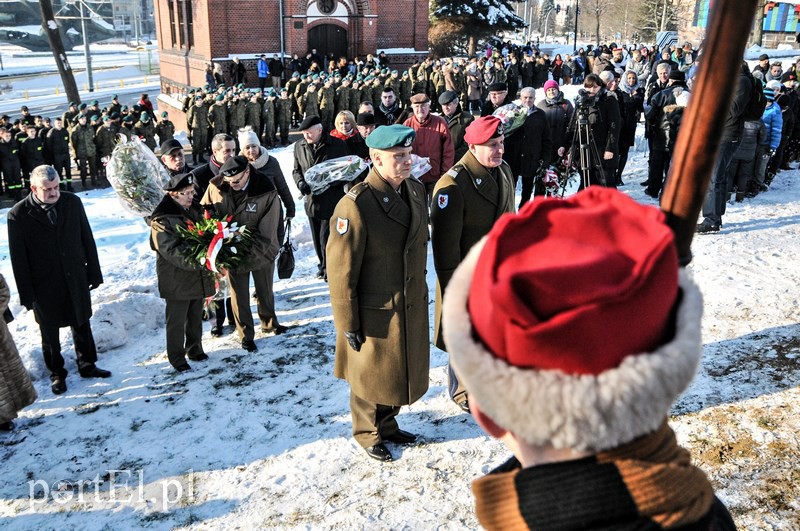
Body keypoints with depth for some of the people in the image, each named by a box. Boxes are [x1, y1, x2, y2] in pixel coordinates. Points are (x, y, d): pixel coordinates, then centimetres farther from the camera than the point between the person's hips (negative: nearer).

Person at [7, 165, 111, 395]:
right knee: (50, 333, 14)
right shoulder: (18, 215, -14)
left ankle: (87, 365, 36)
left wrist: (94, 271, 4)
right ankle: (57, 374, 32)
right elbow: (18, 259, -9)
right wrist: (27, 294, -7)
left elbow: (87, 239, 2)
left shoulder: (72, 202, -6)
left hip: (76, 280, 3)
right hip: (45, 287, -2)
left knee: (82, 325, 17)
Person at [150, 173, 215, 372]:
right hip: (177, 279, -7)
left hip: (198, 277, 7)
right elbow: (171, 251, -26)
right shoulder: (162, 219, -18)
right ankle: (177, 357, 21)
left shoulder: (195, 209, 6)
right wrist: (198, 262, -34)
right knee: (176, 321, 7)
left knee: (196, 317, 20)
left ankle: (195, 349, 36)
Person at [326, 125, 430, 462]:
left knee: (400, 371, 22)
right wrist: (348, 325, -14)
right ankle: (367, 434, 39)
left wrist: (420, 291, 17)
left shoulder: (416, 190, 0)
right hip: (375, 314, -7)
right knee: (372, 376, 14)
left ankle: (387, 424, 46)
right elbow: (341, 271, -19)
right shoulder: (355, 206, -24)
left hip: (412, 307, 7)